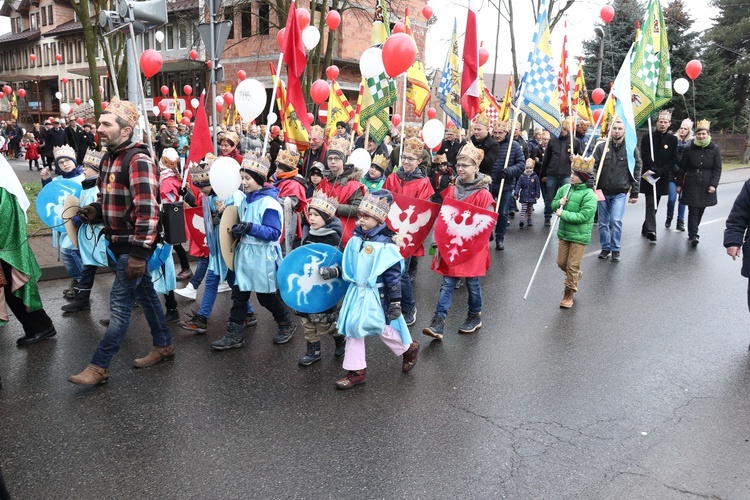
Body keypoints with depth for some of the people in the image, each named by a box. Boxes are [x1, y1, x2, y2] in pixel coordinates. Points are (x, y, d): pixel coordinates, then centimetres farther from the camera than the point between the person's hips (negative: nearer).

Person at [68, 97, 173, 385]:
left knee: (119, 303, -3)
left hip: (134, 245, -9)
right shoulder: (108, 159, 11)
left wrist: (139, 252, -26)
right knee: (145, 294, 17)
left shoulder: (138, 160, -18)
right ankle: (163, 346, 31)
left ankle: (99, 367, 4)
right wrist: (94, 211, 2)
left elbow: (147, 209, -25)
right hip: (118, 242, 9)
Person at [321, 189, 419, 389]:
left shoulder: (385, 244, -18)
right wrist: (333, 271, -2)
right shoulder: (355, 239, 2)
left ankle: (409, 348, 33)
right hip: (356, 292, 7)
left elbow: (393, 276, -16)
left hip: (375, 295, -7)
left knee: (382, 329, 4)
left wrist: (395, 303, -14)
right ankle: (356, 371, 22)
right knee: (352, 328, 9)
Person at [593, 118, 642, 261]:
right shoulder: (601, 147, -1)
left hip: (620, 193, -2)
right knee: (603, 223, 8)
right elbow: (594, 168, -1)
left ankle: (615, 249, 4)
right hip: (602, 191, 2)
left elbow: (636, 172, 0)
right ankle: (605, 248, 24)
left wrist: (634, 193, -1)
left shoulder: (631, 149, -3)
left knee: (616, 221, -12)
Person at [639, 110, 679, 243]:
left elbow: (673, 159, 3)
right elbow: (645, 157, -6)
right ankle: (651, 231, -17)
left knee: (654, 205, 10)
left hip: (663, 177, 3)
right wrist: (654, 170, -17)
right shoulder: (647, 137, 0)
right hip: (649, 176, -3)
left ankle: (646, 229, 22)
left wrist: (661, 171, -11)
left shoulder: (672, 139, 7)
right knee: (651, 204, -10)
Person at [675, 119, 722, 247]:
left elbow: (717, 169, 2)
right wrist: (679, 184, 2)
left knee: (700, 211, 9)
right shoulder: (689, 149, -1)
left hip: (706, 187, 1)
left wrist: (713, 184, -8)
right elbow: (682, 168, 4)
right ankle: (693, 235, -7)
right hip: (691, 186, -1)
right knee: (693, 211, -7)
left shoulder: (714, 149, 0)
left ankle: (693, 233, 24)